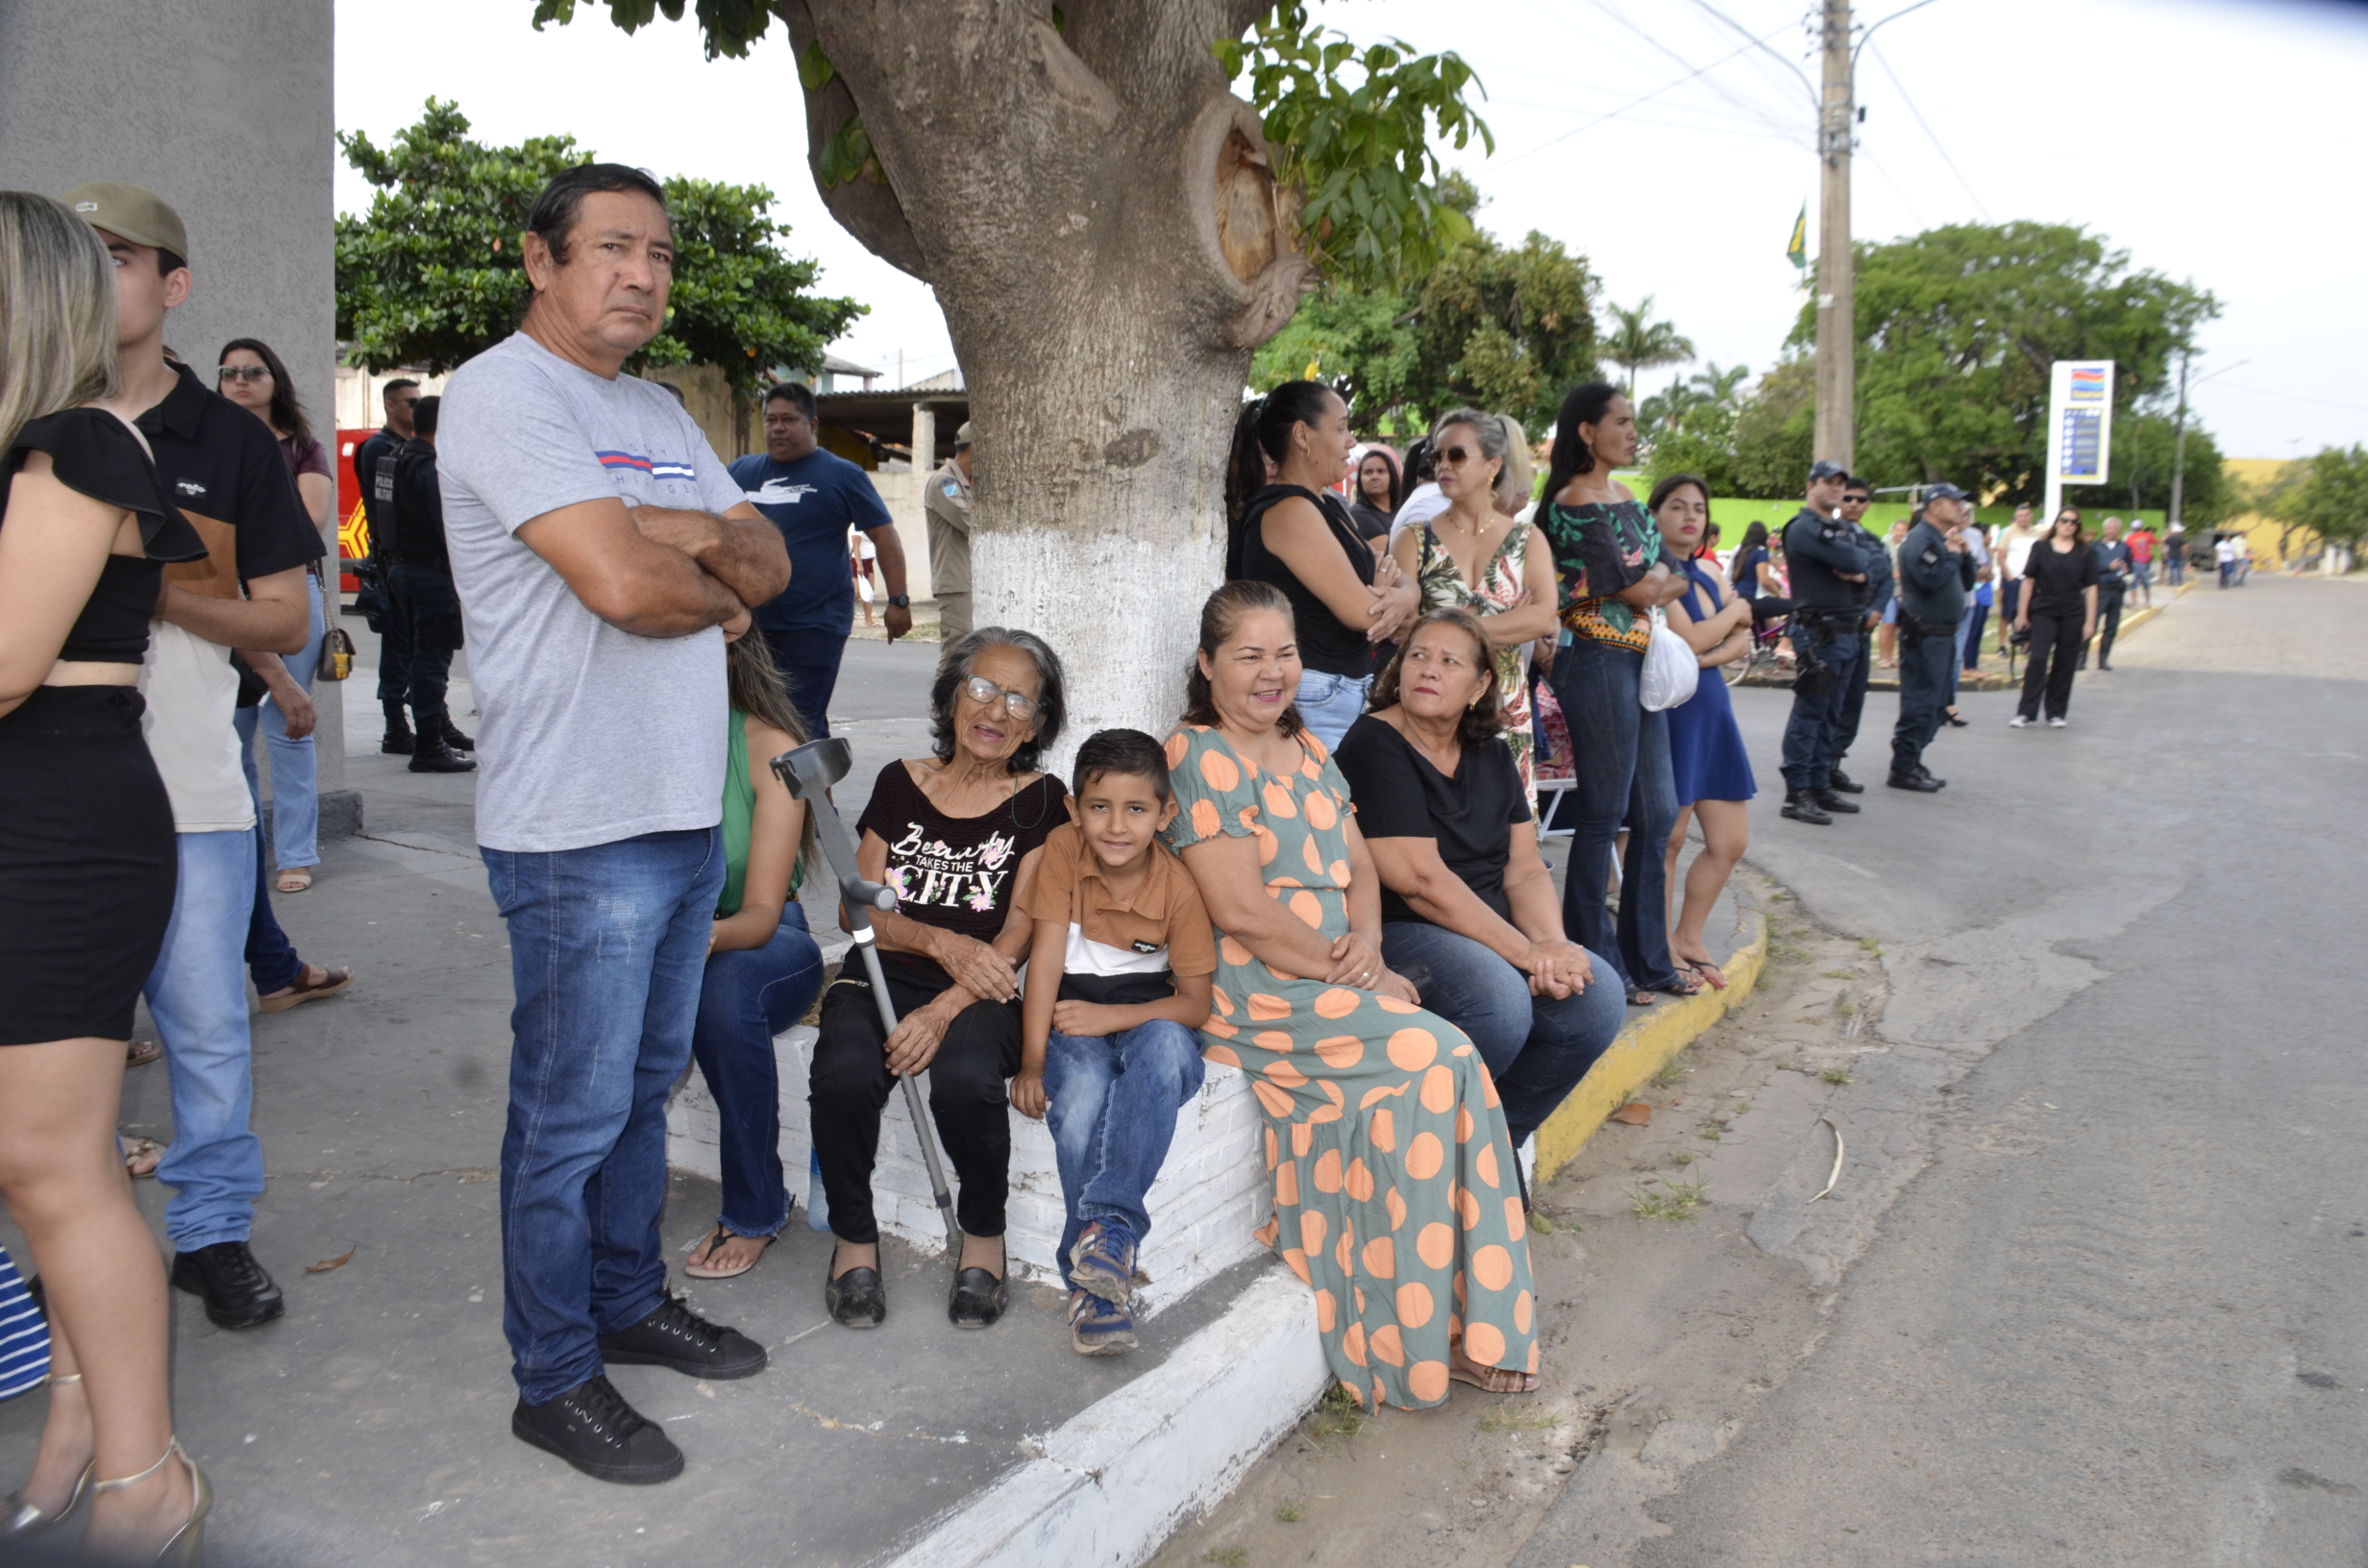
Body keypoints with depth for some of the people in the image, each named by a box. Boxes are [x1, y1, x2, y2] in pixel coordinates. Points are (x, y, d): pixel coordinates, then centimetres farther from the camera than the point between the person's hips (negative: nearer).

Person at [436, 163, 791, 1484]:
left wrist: (698, 538, -10)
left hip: (689, 809, 9)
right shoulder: (505, 391, -11)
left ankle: (629, 1300, 35)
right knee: (574, 1112, 2)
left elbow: (770, 565, 11)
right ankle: (556, 1377, 17)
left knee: (648, 1084, 19)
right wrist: (722, 597, -3)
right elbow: (621, 583, -23)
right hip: (581, 827, -8)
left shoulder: (661, 414, 18)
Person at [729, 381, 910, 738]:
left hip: (815, 626, -5)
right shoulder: (742, 471, 13)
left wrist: (898, 601, -9)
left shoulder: (842, 475, 1)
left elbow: (885, 536, -1)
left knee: (804, 722, -6)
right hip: (752, 624, 5)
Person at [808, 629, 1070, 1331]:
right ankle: (854, 1238, -4)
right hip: (883, 977, 2)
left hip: (981, 993, -2)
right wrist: (941, 942, -14)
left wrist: (945, 1009, -18)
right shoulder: (900, 784, 12)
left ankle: (983, 1234, -6)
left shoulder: (1040, 801, 5)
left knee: (965, 1080, -34)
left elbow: (1020, 934, -3)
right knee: (844, 1074, -30)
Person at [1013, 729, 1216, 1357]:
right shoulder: (1063, 848, -8)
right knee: (1081, 1090, -33)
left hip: (1150, 1019, 0)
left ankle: (1108, 1225, -38)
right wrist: (1031, 1063, -19)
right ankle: (1097, 1283, -30)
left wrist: (1112, 1017, -24)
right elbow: (1045, 955, -13)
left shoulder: (1177, 885, -10)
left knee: (1165, 1044, -36)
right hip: (1074, 1025, 0)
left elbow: (1196, 1002, -10)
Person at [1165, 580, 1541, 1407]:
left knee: (1420, 1085, -19)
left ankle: (1441, 1326, -8)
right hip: (1255, 999, -7)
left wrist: (1367, 941, -5)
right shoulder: (1201, 757, -9)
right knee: (1437, 1059, -20)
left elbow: (1360, 868, 16)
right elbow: (1242, 912, -16)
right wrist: (1354, 977, -13)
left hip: (1339, 981, 7)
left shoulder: (1308, 750, 17)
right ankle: (1443, 1330, -7)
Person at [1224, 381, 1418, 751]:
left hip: (1346, 693, 9)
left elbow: (1406, 582, 13)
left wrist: (1402, 598, -10)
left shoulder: (1330, 505, 15)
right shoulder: (1289, 510, -14)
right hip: (1314, 701, -9)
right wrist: (1388, 592, 4)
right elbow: (1359, 611, -18)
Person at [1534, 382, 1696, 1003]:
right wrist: (1654, 582, 7)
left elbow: (1673, 579, 12)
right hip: (1599, 661, -9)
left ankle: (1647, 957, 20)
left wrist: (1654, 581, -7)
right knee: (1603, 814, -4)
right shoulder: (1574, 505, -10)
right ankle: (1594, 963, 6)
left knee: (1657, 813, 10)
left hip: (1640, 661, 9)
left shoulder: (1628, 501, 17)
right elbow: (1637, 590, -13)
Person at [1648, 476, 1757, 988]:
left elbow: (1742, 642, 6)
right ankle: (1660, 947, 14)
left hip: (1712, 710, 8)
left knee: (1730, 841, 9)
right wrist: (1734, 610, -1)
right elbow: (1688, 639, -19)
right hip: (1671, 712, -8)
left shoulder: (1707, 577, 15)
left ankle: (1689, 937, 24)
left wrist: (1702, 659, -13)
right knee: (1668, 838, 0)